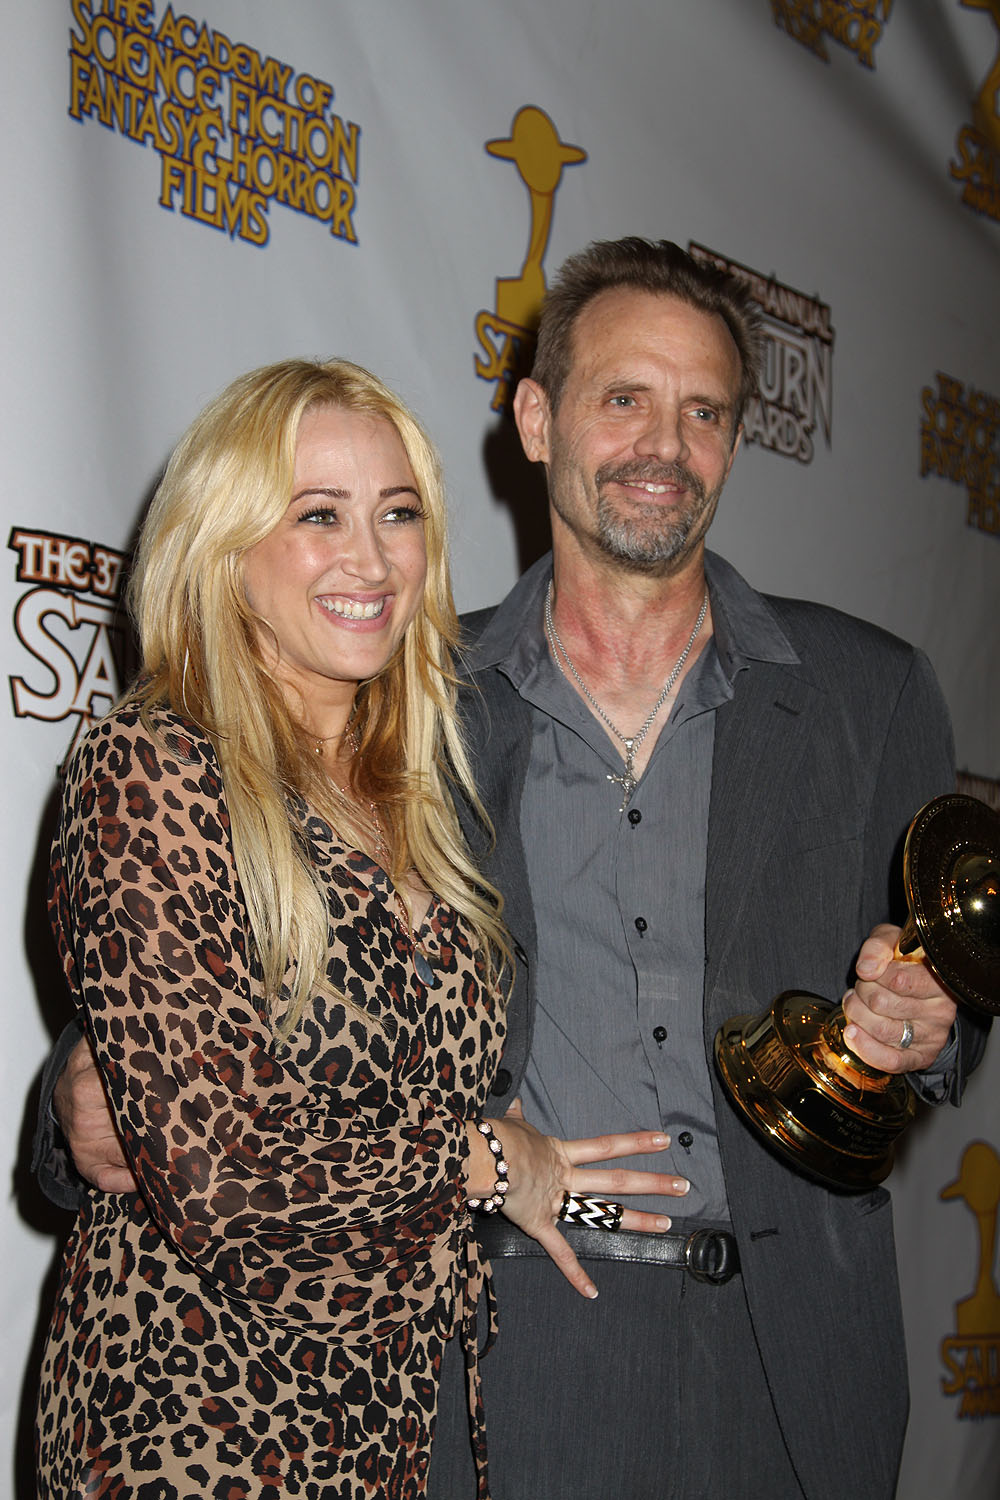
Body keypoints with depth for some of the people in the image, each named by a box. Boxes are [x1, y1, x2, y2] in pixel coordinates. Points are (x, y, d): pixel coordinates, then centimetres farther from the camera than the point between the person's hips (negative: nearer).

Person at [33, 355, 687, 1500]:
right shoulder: (151, 771, -16)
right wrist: (486, 1158, -10)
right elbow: (217, 1176, -21)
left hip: (405, 1400, 7)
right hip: (209, 1398, -6)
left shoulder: (417, 782, 6)